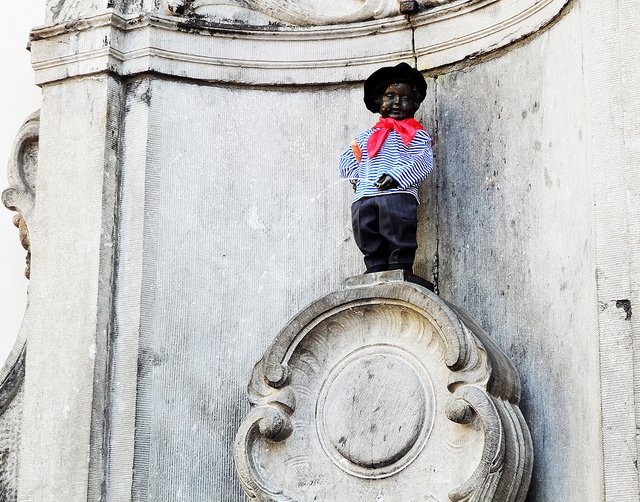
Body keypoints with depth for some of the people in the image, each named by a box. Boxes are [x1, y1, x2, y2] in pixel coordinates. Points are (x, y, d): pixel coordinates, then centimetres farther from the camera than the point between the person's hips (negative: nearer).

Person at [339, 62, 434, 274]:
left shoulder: (417, 134, 10)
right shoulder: (368, 135, 25)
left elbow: (423, 161, -5)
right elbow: (345, 159, 29)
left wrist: (395, 176, -17)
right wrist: (356, 176, 7)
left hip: (399, 195, -5)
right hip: (364, 198, 5)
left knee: (400, 246, -10)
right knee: (372, 249, 2)